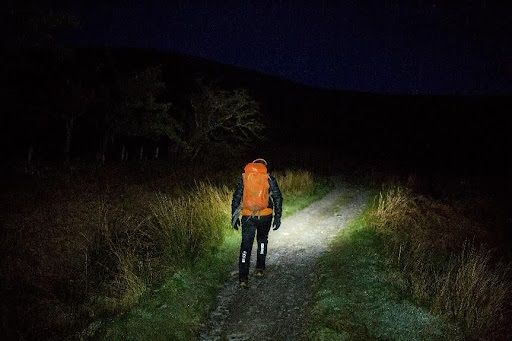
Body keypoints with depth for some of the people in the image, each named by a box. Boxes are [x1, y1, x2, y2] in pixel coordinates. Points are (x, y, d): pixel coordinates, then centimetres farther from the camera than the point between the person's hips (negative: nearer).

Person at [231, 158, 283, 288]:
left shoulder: (244, 178, 6)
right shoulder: (269, 179, 1)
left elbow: (236, 198, 6)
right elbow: (278, 198, -2)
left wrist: (234, 217, 11)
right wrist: (277, 217, 2)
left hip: (248, 217, 0)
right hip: (265, 216, 0)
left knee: (246, 245, 2)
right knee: (262, 240, 23)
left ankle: (243, 277, -4)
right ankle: (260, 269, 26)